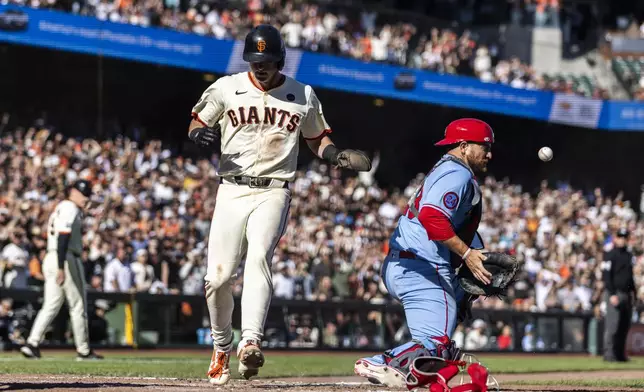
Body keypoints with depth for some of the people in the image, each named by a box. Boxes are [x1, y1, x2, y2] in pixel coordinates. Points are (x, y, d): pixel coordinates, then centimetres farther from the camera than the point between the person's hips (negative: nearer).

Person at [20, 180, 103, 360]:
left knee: (51, 306, 6)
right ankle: (84, 350, 7)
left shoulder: (61, 208, 21)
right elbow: (63, 237, -20)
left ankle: (32, 343, -7)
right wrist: (61, 268, -26)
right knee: (78, 306, 1)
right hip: (66, 259, -9)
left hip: (51, 258, 9)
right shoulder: (69, 208, -9)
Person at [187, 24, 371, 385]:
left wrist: (336, 156, -3)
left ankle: (251, 343, -40)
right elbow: (196, 124, 12)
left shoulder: (303, 96, 6)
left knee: (259, 257, -26)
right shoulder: (226, 88, 5)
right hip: (232, 190, 1)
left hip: (274, 192, -1)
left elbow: (317, 138, 18)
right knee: (218, 277, -3)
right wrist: (200, 135, -12)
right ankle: (222, 348, 21)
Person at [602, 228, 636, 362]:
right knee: (612, 325, -11)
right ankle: (609, 354, -10)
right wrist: (612, 294, -18)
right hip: (615, 294, -7)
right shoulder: (610, 255, -5)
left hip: (627, 294, 7)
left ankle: (620, 354, 10)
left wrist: (633, 292, 15)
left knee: (624, 326, 6)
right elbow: (607, 276, -10)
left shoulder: (629, 255, 17)